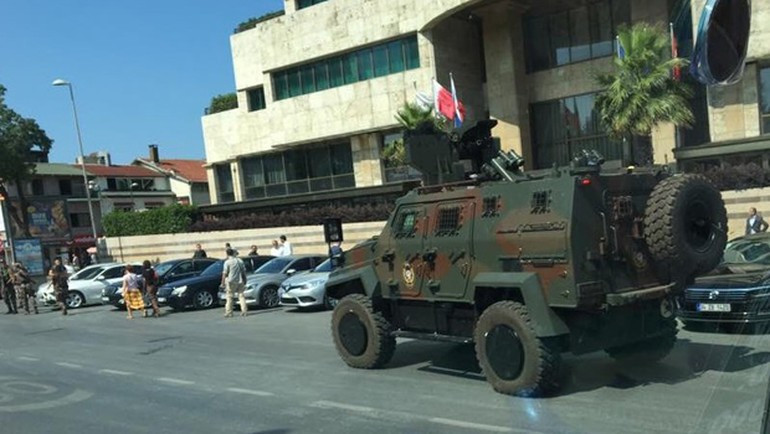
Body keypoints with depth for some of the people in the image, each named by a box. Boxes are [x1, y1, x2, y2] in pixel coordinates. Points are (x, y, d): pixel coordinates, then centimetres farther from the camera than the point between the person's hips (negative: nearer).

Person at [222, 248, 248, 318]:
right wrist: (244, 281, 18)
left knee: (229, 297, 3)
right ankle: (244, 311, 5)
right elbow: (244, 272, 11)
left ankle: (229, 312, 3)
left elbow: (224, 274, -10)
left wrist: (223, 283, -3)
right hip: (240, 281, 5)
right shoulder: (240, 260, 8)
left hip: (231, 281, -4)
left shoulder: (227, 262, -8)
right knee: (241, 295, 10)